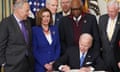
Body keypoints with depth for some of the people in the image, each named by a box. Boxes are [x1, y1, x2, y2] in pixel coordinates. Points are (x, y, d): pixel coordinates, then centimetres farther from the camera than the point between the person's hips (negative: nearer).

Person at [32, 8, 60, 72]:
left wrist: (54, 62, -5)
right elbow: (34, 50, -7)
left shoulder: (54, 29, 7)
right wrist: (44, 64, -13)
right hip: (40, 66, -3)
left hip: (54, 65, 3)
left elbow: (58, 47, 8)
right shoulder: (35, 30, -5)